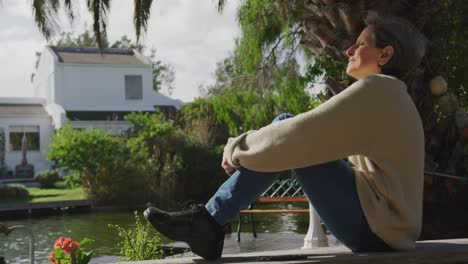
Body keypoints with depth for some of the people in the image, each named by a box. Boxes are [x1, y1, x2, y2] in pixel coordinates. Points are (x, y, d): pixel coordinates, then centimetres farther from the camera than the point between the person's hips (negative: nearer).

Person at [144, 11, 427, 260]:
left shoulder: (375, 89, -13)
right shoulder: (390, 96, 18)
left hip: (375, 228, -9)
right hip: (386, 224, 9)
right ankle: (209, 221, -2)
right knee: (284, 125, 3)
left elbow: (298, 135, -18)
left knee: (286, 133, -12)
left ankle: (210, 219, -8)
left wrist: (237, 148, -4)